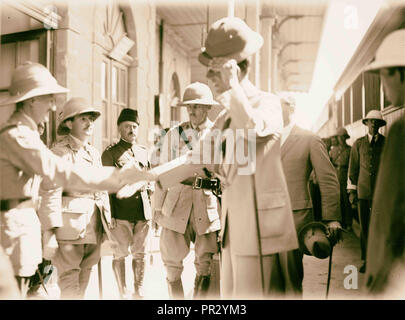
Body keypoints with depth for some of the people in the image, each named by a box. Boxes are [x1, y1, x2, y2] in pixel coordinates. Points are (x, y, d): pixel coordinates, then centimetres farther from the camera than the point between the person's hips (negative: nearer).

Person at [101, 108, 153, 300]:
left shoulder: (144, 152, 15)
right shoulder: (110, 152, 0)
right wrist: (110, 214, -9)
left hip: (143, 210, 4)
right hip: (121, 211, -4)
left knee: (140, 254, 9)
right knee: (120, 254, 3)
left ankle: (139, 292, 21)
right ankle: (123, 294, 15)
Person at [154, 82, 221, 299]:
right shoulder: (174, 134, 9)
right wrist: (158, 206, 8)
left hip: (209, 202, -1)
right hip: (177, 202, 1)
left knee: (205, 264, 1)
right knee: (172, 262, 4)